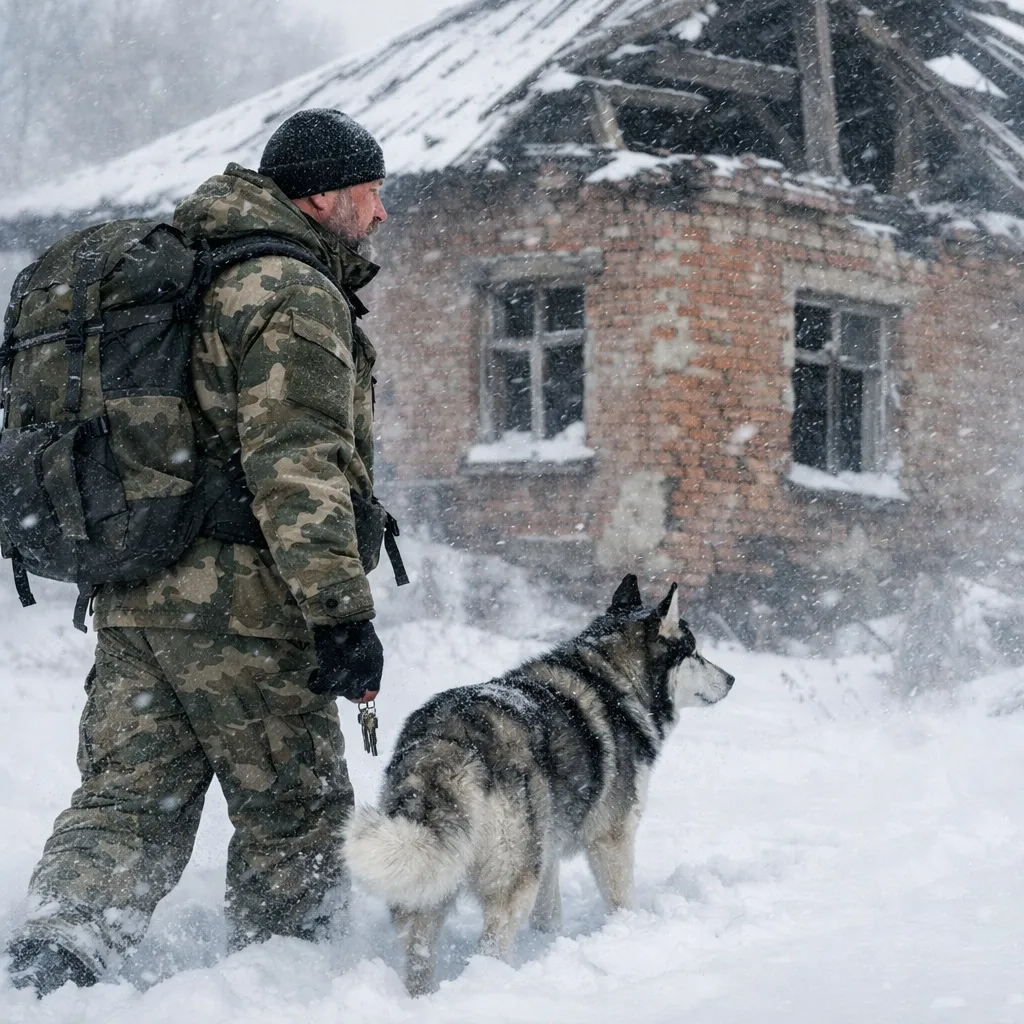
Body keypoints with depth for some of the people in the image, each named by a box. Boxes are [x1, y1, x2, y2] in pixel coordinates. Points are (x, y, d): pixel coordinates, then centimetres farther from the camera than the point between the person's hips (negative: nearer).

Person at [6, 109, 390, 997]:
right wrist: (343, 614, -20)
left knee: (127, 805, 7)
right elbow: (297, 471, -20)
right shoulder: (294, 297, -11)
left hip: (129, 600, 8)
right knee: (293, 812, 7)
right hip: (242, 604, -8)